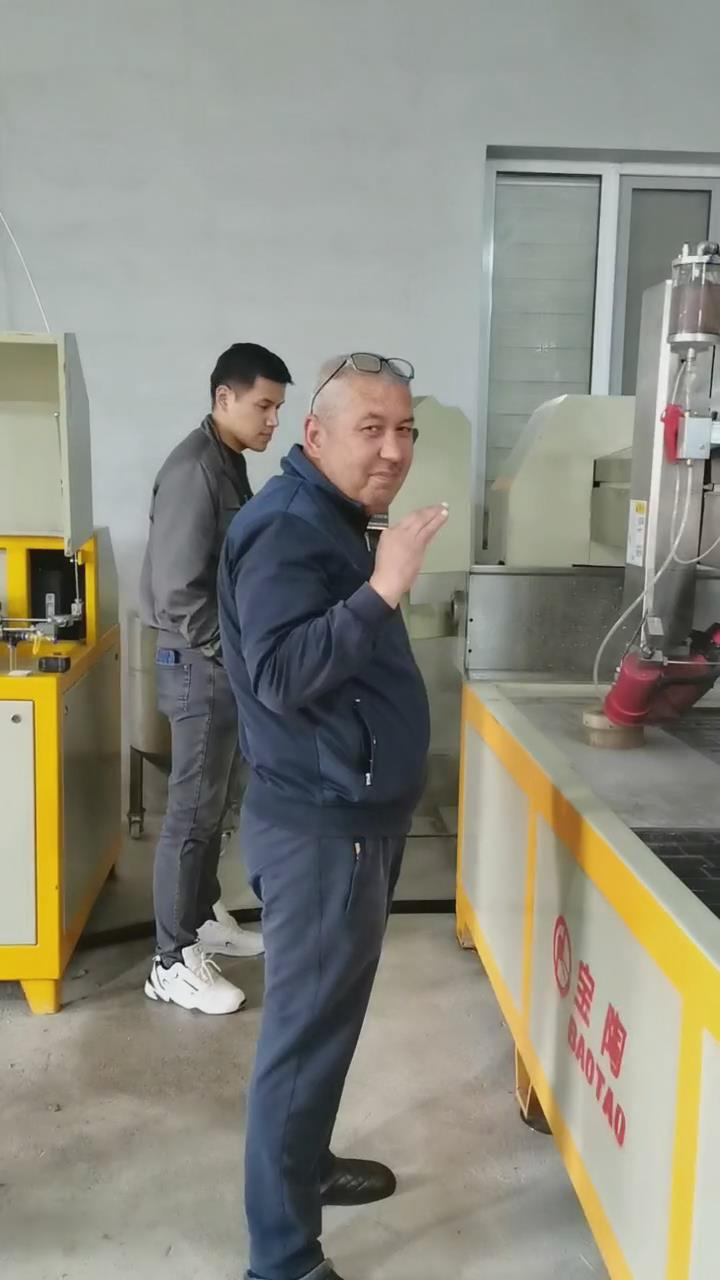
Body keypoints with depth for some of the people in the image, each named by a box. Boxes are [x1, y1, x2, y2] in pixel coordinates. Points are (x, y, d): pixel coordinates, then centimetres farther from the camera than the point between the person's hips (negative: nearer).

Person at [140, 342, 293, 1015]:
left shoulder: (229, 463, 11)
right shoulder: (194, 471, -20)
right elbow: (177, 590, -24)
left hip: (226, 663, 10)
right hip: (200, 665, -9)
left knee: (215, 804, 18)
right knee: (193, 811, -2)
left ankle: (203, 918, 33)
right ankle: (173, 962, 9)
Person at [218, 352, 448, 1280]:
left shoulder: (332, 519, 13)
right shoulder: (288, 529, -19)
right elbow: (282, 673, -32)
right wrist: (382, 591, -36)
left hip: (349, 814, 10)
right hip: (320, 826, -10)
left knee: (326, 1016, 23)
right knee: (306, 1030, 0)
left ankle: (304, 1165, 42)